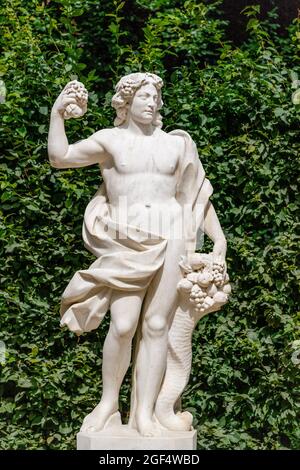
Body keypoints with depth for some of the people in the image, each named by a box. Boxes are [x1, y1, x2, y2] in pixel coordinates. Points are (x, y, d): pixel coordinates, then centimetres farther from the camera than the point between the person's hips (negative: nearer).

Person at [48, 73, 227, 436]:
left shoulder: (176, 144, 16)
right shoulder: (110, 140, 11)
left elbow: (198, 195, 19)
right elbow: (59, 157, 4)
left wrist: (219, 238, 14)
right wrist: (57, 113, -6)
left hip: (168, 236, 2)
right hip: (125, 240, -2)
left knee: (156, 325, -4)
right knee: (123, 325, -14)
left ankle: (144, 411, -1)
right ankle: (108, 402, 5)